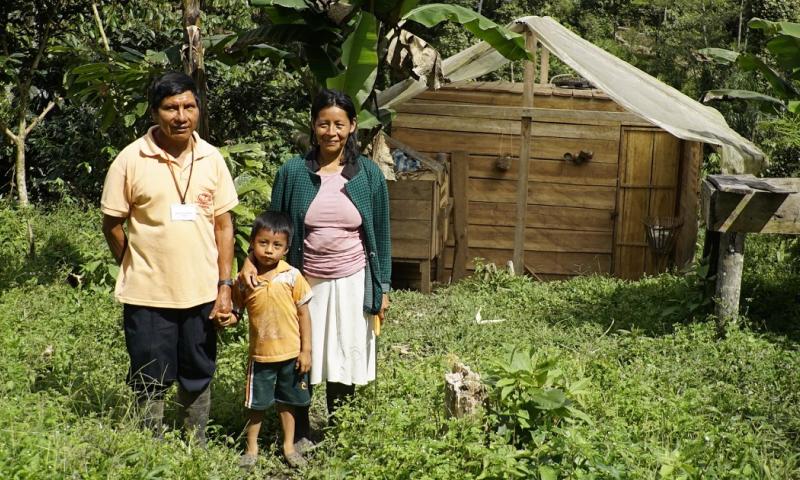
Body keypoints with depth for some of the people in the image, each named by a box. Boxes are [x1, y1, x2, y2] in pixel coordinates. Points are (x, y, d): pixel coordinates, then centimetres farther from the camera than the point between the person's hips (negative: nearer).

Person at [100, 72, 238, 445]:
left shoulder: (211, 158, 1)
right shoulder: (130, 160, -8)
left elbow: (223, 223, 4)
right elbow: (112, 224, 0)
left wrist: (224, 285, -1)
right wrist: (137, 270, 7)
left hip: (202, 292, 3)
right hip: (147, 294, -3)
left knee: (198, 376, 15)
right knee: (150, 382, 8)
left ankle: (198, 449, 32)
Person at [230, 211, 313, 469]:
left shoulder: (292, 276, -10)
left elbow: (303, 313, -5)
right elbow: (235, 311, 5)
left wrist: (306, 350, -5)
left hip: (291, 354, 0)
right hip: (260, 354, 0)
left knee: (287, 402, 16)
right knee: (256, 403, 12)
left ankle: (289, 445, 32)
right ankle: (252, 448, 29)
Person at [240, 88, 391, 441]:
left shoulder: (368, 174, -1)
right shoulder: (293, 172, -3)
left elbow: (380, 234, 5)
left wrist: (382, 287, 4)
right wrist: (251, 261, -13)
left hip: (351, 283, 0)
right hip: (304, 282, 0)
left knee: (345, 361, 9)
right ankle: (300, 436, 25)